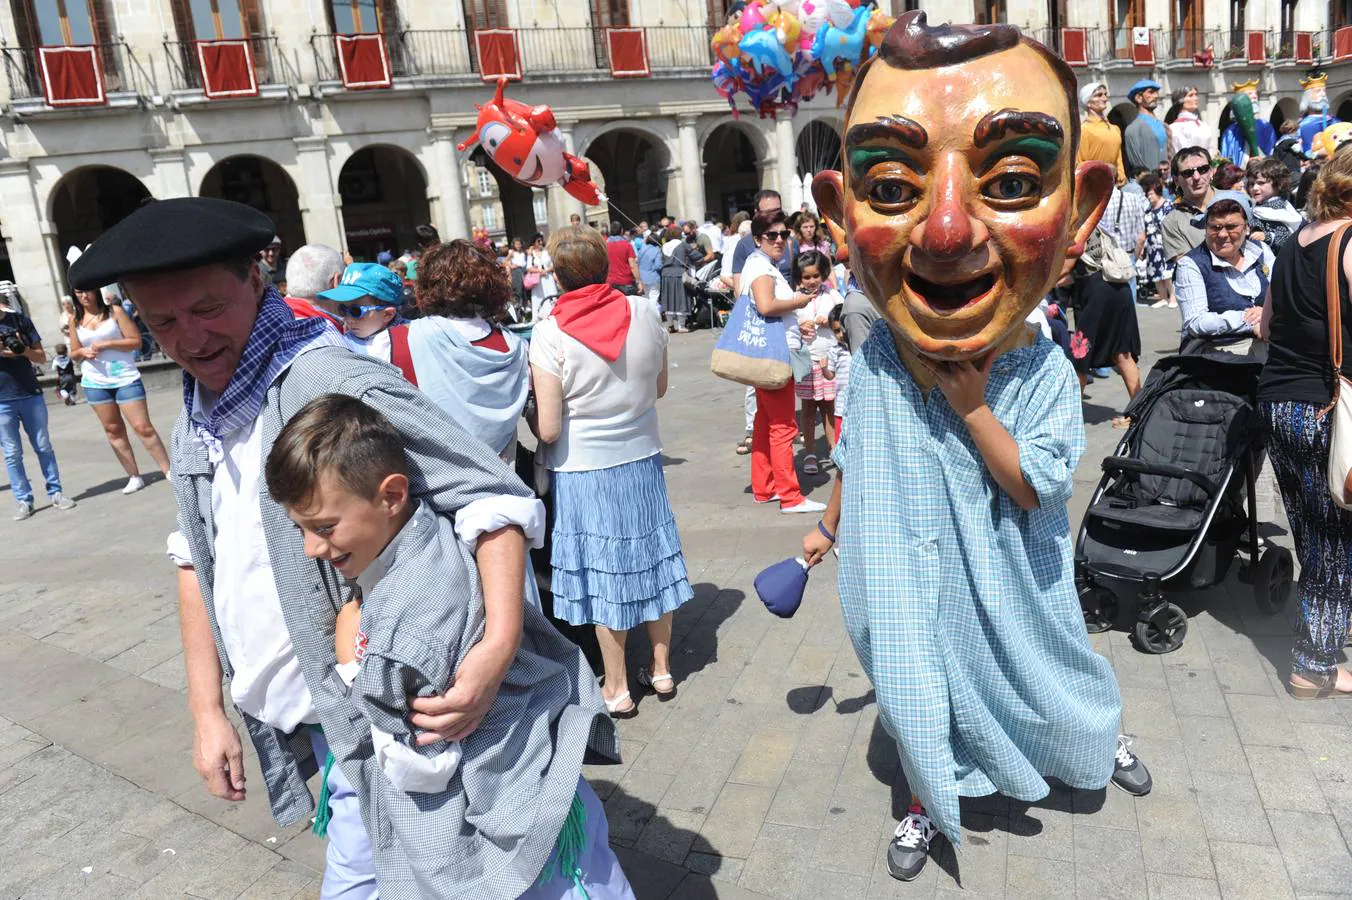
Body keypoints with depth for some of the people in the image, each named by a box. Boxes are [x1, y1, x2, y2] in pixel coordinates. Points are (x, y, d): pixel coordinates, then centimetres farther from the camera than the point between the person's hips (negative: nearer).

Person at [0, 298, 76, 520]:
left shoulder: (20, 320, 4)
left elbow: (41, 358, 6)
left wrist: (23, 350, -15)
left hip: (31, 395, 1)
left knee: (43, 447, 6)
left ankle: (55, 492, 14)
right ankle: (23, 500, 9)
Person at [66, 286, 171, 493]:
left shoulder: (114, 311, -1)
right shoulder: (75, 320, 8)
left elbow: (136, 341, -6)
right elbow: (73, 353, 15)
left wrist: (107, 344, -15)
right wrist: (83, 352, -7)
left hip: (125, 378, -4)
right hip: (95, 383, 4)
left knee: (143, 427, -7)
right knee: (113, 430, 6)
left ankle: (170, 472, -1)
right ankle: (134, 477, 12)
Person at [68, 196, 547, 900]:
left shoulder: (332, 384, -21)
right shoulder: (196, 414, 6)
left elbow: (495, 497, -25)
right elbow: (196, 559, 14)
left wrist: (498, 646, -39)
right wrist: (207, 711, 11)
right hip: (291, 713, 8)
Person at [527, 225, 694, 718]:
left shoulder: (550, 334, -18)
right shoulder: (645, 313, -6)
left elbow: (548, 429, -18)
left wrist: (530, 414, 3)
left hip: (582, 470, -3)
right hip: (641, 459, 4)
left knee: (603, 573, 9)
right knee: (649, 559, 17)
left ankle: (617, 688, 23)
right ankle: (661, 669, 32)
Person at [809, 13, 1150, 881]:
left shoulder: (1046, 371, -20)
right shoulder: (873, 364, -16)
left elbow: (1035, 485, -23)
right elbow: (854, 456, 1)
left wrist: (970, 406, -30)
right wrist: (828, 527, 11)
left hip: (1010, 577, 0)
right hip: (913, 576, 1)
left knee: (1045, 669, 23)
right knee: (920, 683, 16)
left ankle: (1102, 741, 57)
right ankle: (927, 807, 42)